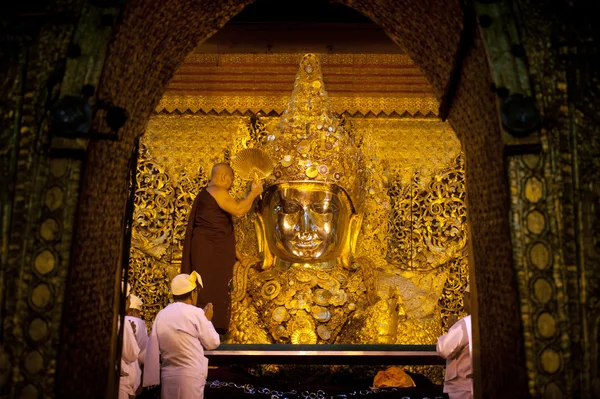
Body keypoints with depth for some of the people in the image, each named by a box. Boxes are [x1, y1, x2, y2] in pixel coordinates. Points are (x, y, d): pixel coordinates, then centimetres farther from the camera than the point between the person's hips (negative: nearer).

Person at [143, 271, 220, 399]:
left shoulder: (161, 315, 4)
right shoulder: (195, 313, -10)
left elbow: (153, 351, 6)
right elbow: (213, 342, -1)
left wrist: (151, 379, 12)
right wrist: (208, 319, 14)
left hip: (167, 376, 6)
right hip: (190, 376, -5)